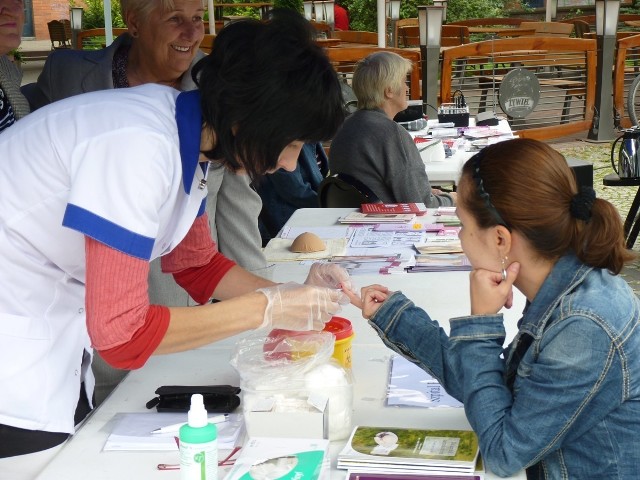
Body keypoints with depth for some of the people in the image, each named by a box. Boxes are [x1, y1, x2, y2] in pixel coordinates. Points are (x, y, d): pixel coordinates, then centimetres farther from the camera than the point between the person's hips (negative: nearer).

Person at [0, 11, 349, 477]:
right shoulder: (140, 146, -29)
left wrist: (291, 294, -4)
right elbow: (122, 333, -28)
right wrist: (269, 309, -21)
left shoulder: (189, 135, -1)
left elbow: (197, 266, 12)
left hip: (54, 336, 9)